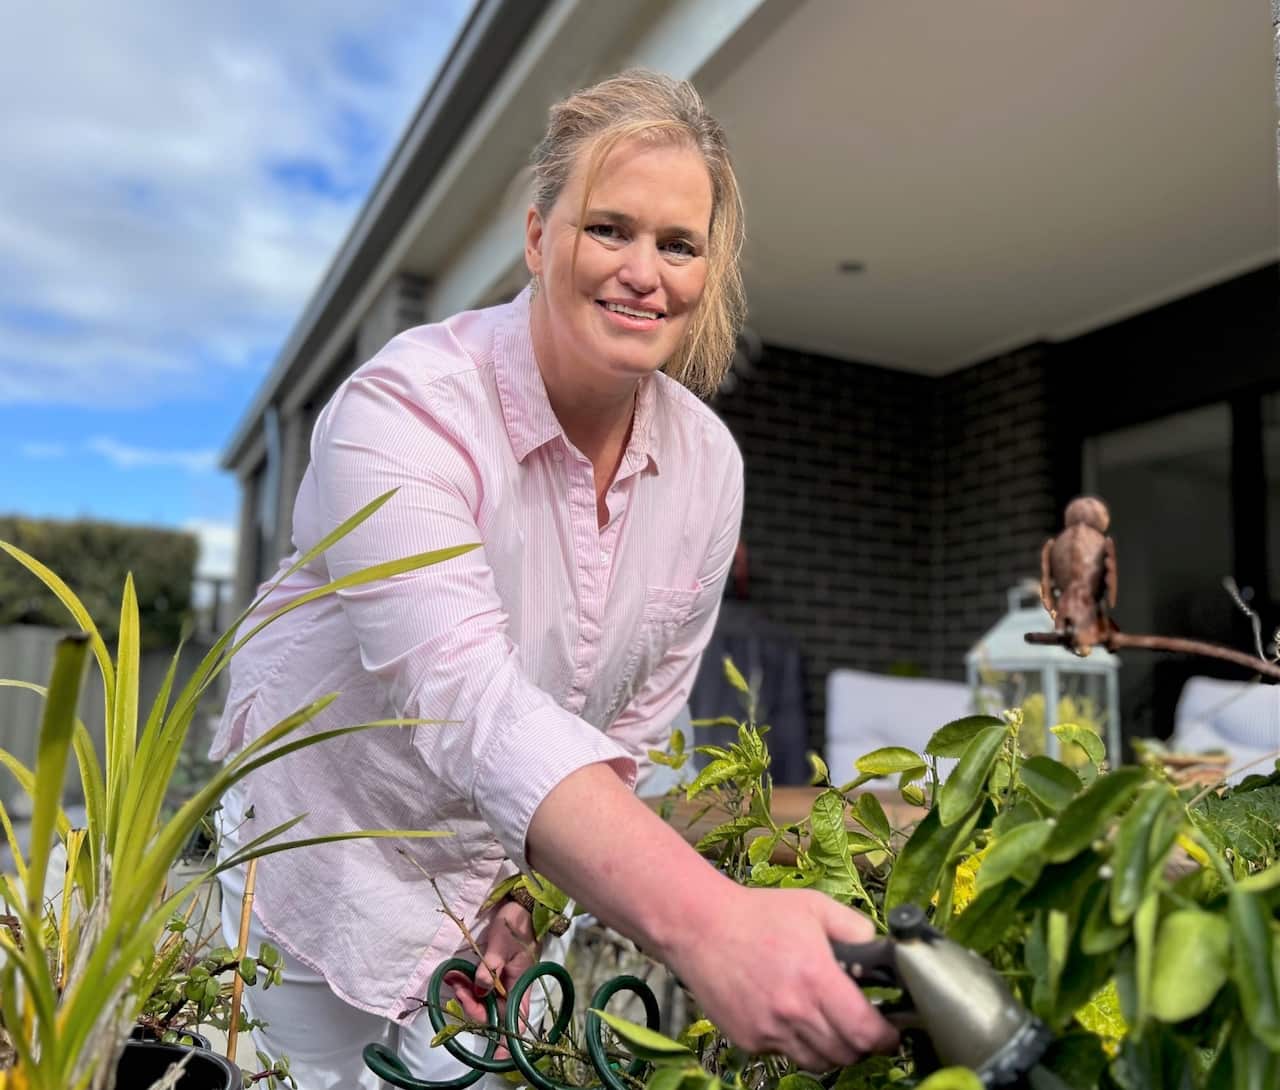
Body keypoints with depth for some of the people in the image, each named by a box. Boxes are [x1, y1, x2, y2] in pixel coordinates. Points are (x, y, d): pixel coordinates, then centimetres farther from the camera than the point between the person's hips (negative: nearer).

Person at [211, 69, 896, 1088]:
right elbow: (470, 700, -41)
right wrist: (706, 917, -52)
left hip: (509, 879, 4)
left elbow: (635, 721, 0)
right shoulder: (405, 411, -26)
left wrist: (538, 888, -7)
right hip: (321, 877, -4)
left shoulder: (707, 462, -8)